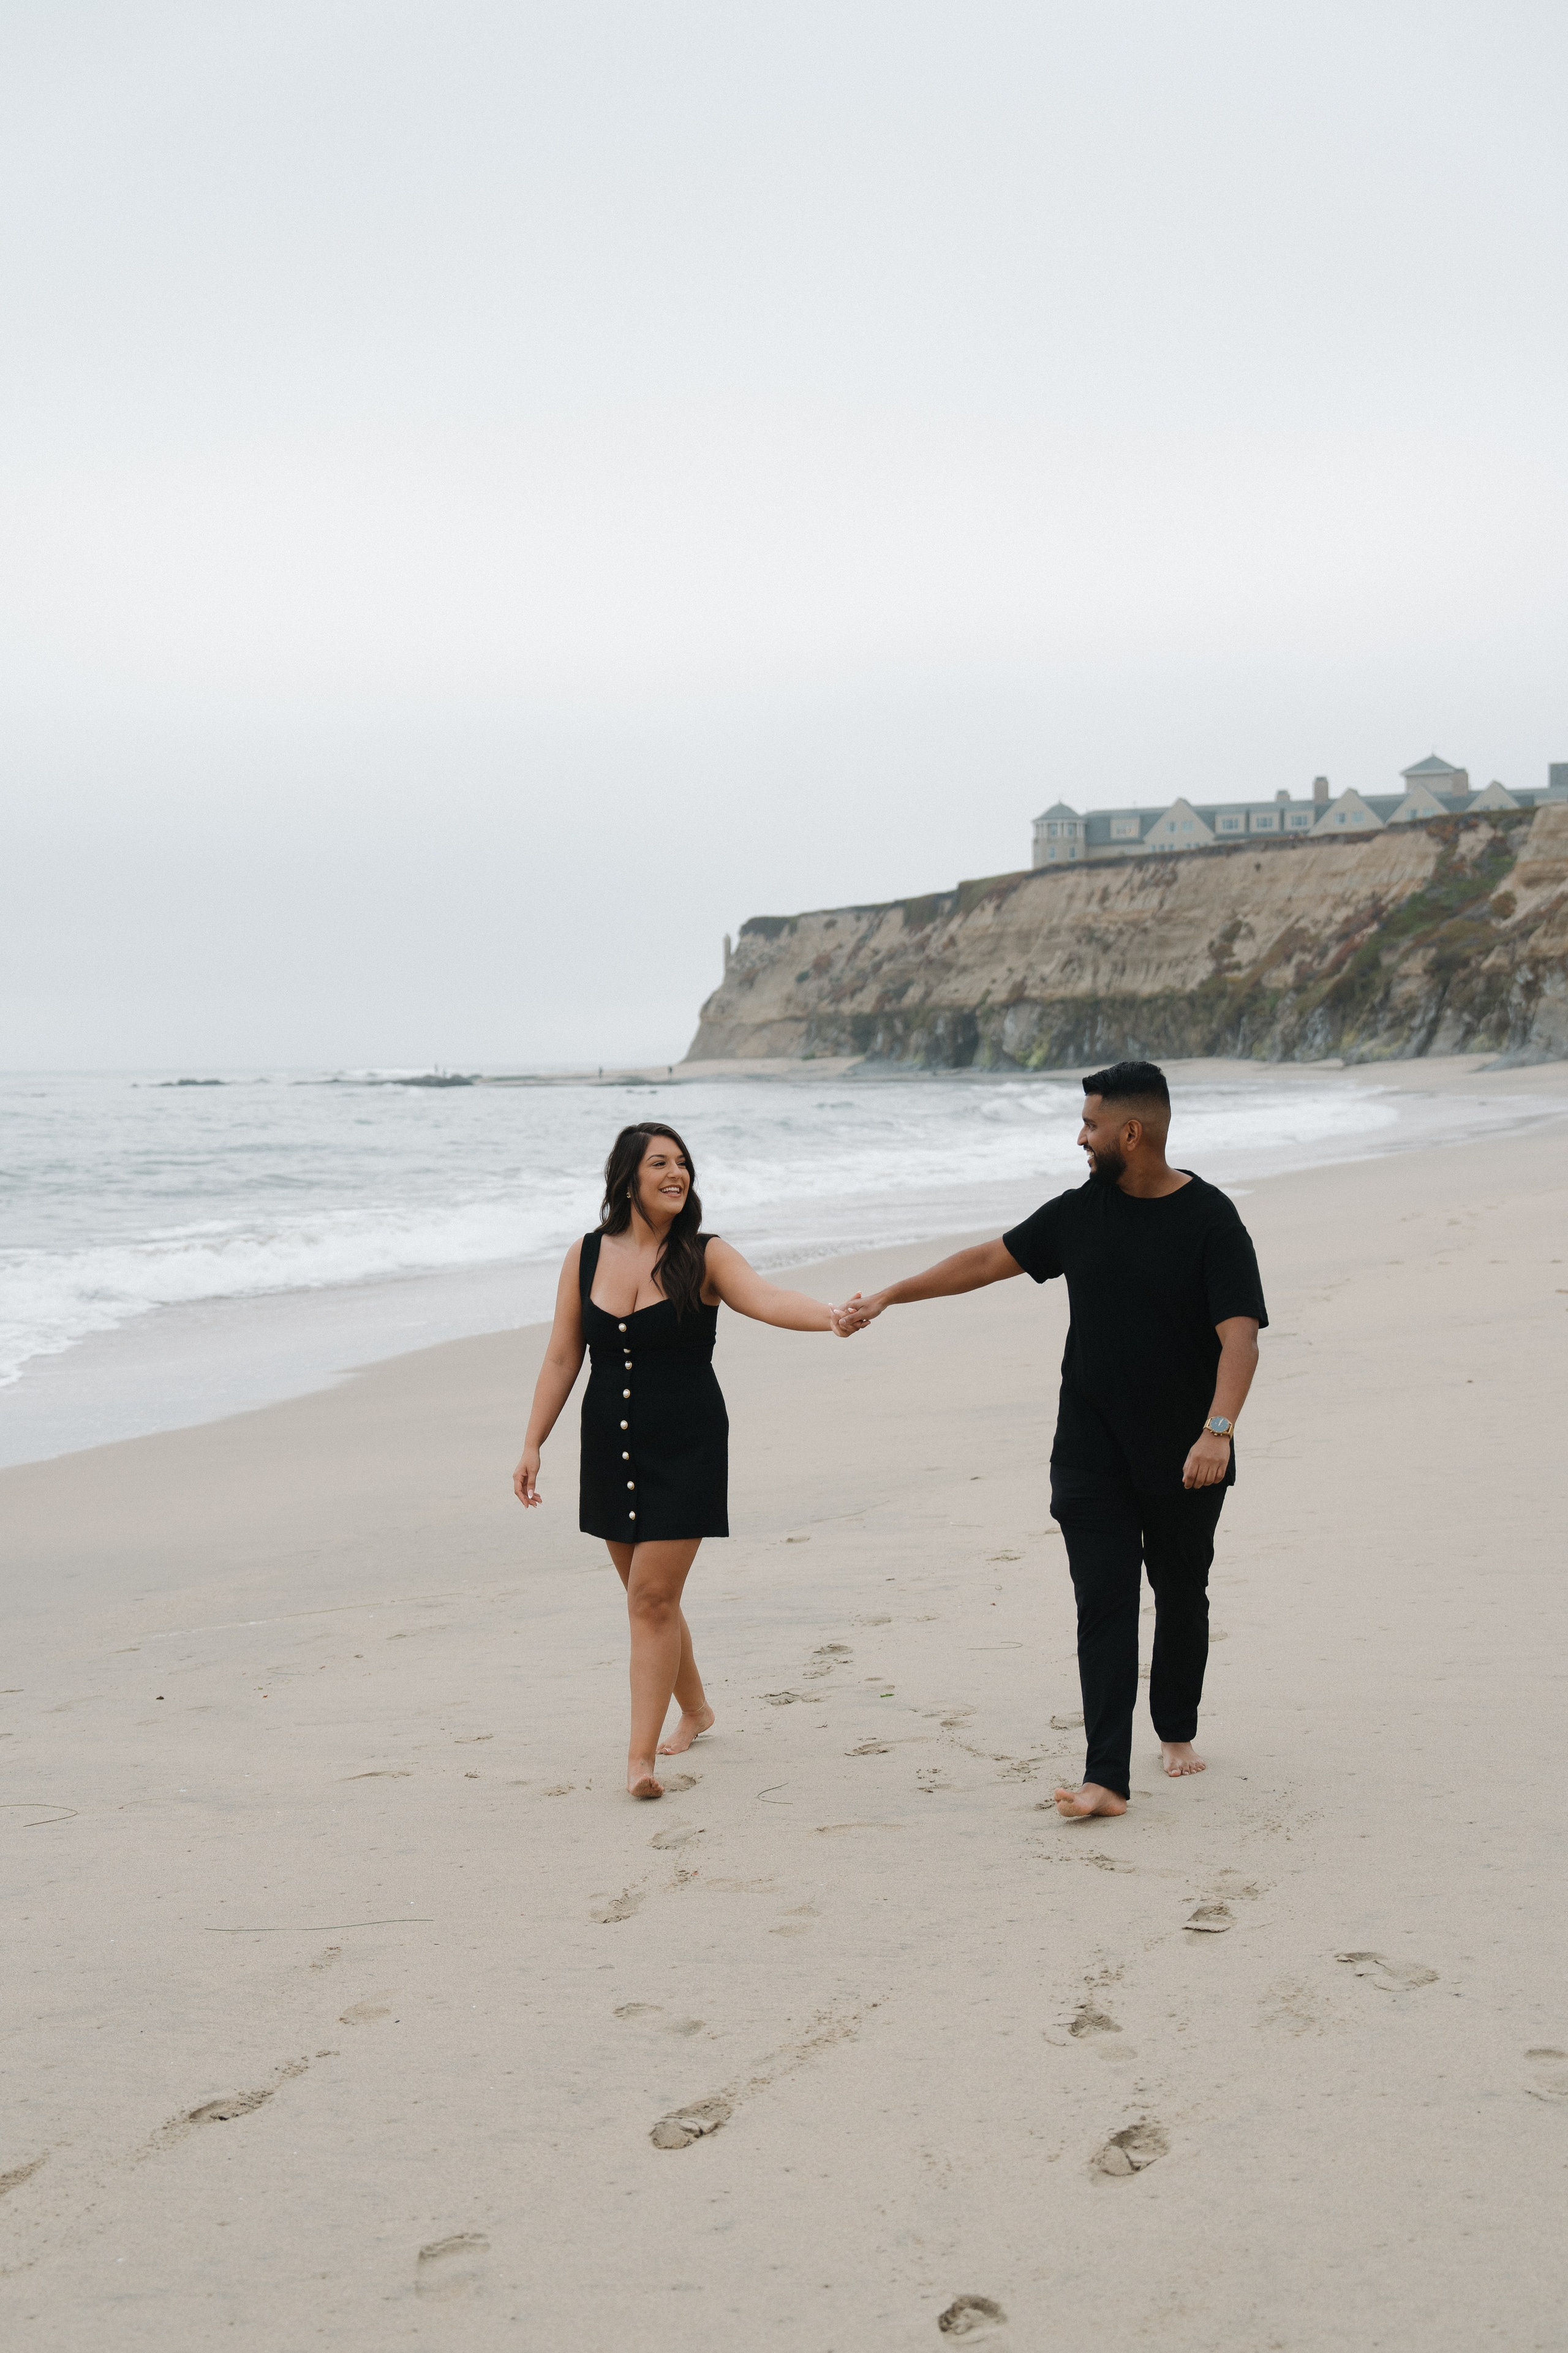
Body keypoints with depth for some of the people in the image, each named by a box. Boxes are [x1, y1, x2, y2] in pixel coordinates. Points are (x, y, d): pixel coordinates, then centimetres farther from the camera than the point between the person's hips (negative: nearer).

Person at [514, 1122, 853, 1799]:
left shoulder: (704, 1257, -7)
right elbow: (562, 1358, 7)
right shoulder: (587, 1257, 2)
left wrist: (831, 1316, -43)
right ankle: (694, 1708, 37)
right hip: (611, 1447, 4)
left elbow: (768, 1299, -24)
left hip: (686, 1450, -4)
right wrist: (533, 1445, 6)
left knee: (653, 1597, -9)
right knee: (646, 1593, 15)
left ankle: (640, 1755, -4)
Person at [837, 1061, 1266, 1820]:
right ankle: (1106, 1779, -10)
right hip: (1091, 1451, 3)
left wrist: (1218, 1428, -33)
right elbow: (990, 1259, 13)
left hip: (1183, 1458, -3)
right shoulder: (1081, 1211, 4)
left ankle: (1177, 1731, 37)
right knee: (1105, 1601, -6)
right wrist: (890, 1296, 13)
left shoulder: (1210, 1221, -11)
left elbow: (1240, 1335, -19)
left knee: (1181, 1594, 14)